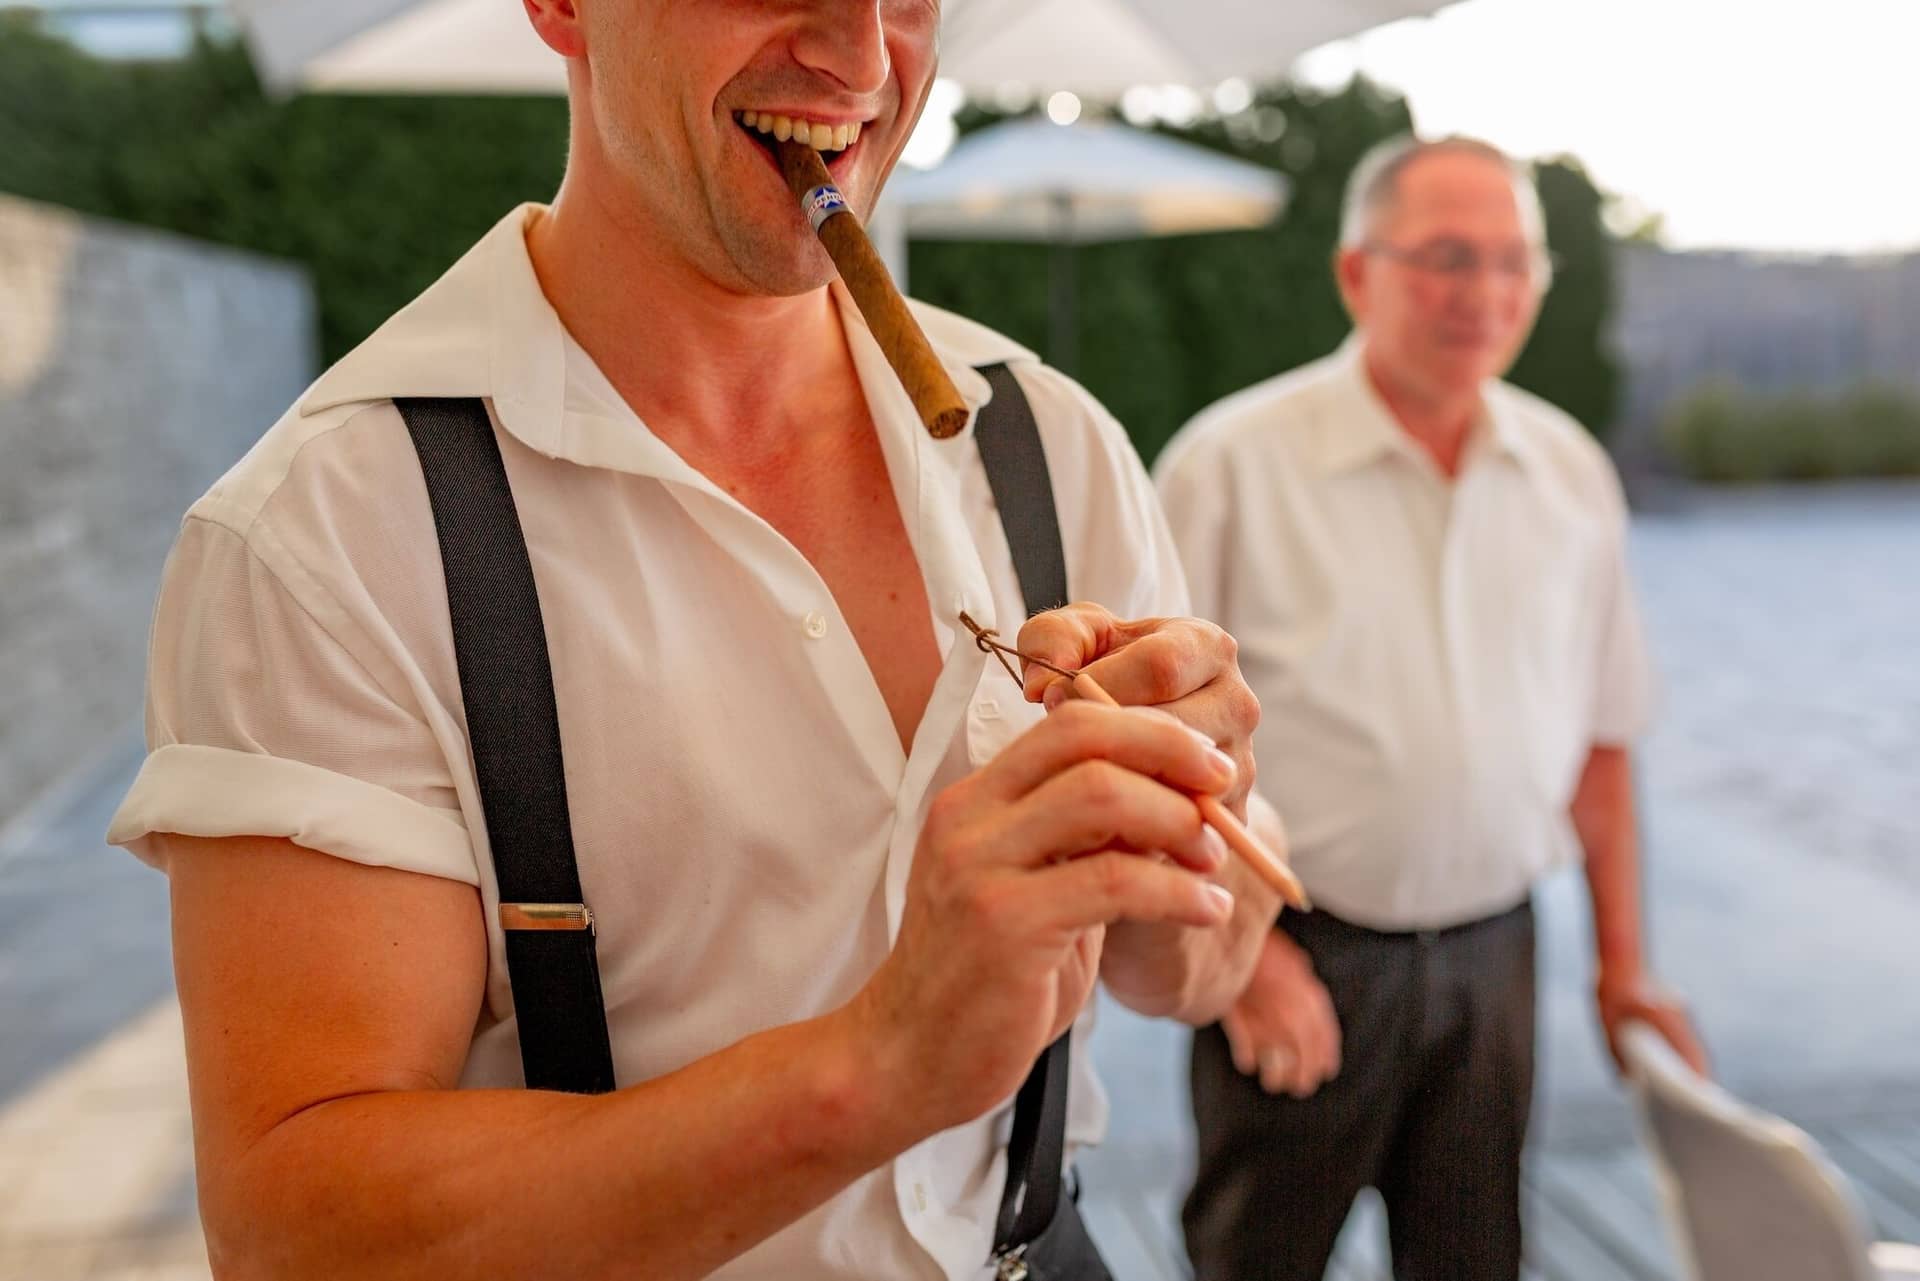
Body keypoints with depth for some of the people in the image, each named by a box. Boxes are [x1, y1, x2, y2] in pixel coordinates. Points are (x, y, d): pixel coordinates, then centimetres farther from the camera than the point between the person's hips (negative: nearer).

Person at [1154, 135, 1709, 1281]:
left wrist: (1623, 961, 11)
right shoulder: (1234, 464, -9)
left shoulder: (1571, 473, 5)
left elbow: (1599, 740, 11)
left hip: (1489, 956, 4)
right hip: (1297, 967, -3)